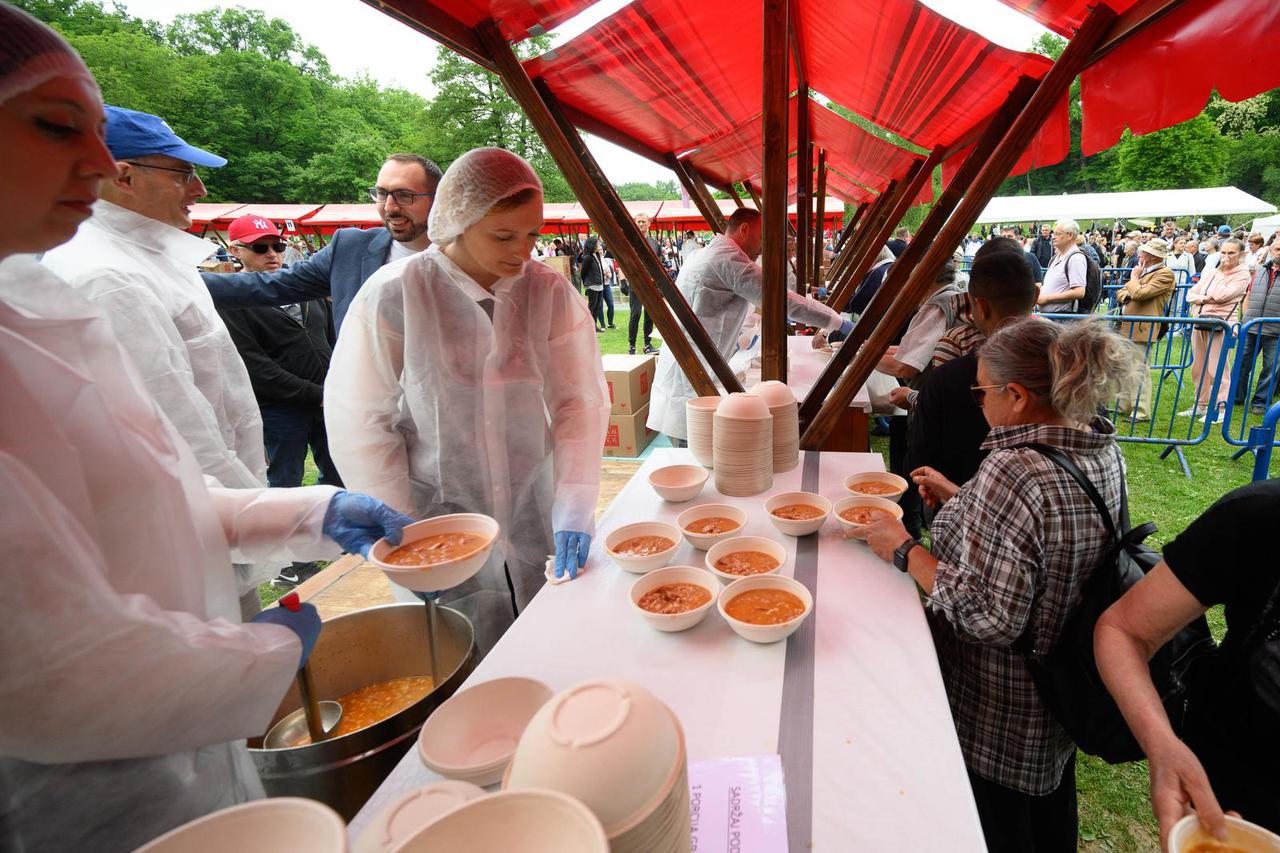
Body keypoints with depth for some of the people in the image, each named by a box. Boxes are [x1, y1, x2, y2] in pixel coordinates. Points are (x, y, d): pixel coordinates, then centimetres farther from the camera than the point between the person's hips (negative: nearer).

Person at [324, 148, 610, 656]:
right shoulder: (394, 296, -9)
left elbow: (580, 402, -4)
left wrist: (574, 507, -15)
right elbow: (359, 423, -6)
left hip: (537, 538, 3)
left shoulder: (552, 295, -2)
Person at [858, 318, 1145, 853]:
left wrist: (905, 552, -22)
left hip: (999, 712, -8)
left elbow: (989, 618, -32)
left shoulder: (1013, 472, -33)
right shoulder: (1103, 449, -5)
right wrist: (960, 500, 9)